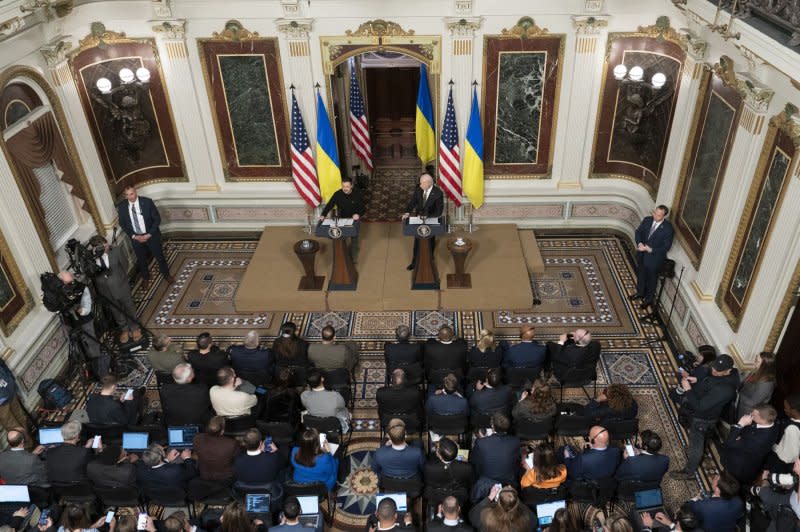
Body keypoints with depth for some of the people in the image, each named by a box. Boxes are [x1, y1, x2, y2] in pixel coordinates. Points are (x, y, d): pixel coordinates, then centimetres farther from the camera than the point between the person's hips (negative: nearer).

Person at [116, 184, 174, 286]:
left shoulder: (147, 202, -20)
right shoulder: (121, 206, -12)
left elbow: (157, 219, -13)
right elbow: (122, 224, -1)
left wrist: (149, 235, -18)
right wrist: (133, 236, -12)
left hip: (151, 235, -2)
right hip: (135, 237, 2)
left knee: (159, 256, 16)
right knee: (141, 259, 20)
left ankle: (166, 274, 40)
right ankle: (145, 277, 45)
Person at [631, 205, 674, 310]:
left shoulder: (668, 228, -24)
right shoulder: (647, 220, -9)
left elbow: (666, 247, -20)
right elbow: (638, 232, 0)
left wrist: (650, 249, -27)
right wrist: (639, 243, -19)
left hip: (654, 258, -5)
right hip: (642, 254, 5)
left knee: (651, 278, 16)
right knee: (641, 274, 25)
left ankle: (649, 299, 39)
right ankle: (640, 292, 51)